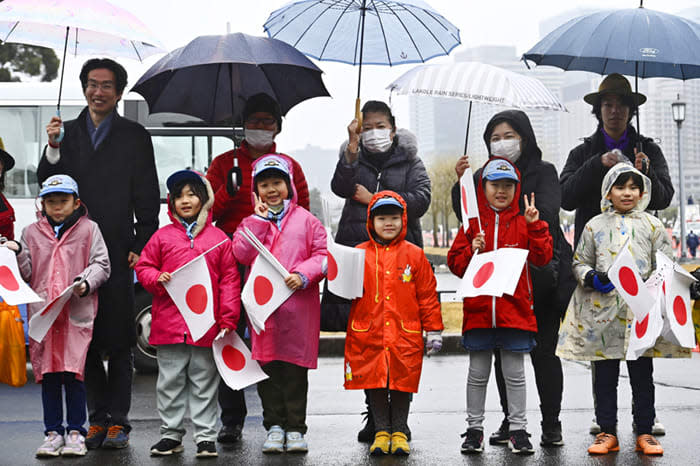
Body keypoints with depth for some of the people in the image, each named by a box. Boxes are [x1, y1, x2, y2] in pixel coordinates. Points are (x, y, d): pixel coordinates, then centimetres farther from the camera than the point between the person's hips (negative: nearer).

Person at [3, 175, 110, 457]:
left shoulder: (88, 229, 7)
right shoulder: (32, 233, 14)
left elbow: (101, 264, 3)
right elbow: (27, 274, 11)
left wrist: (87, 282, -15)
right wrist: (17, 254, -7)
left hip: (77, 314, -3)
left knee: (73, 373, -4)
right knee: (48, 375, 6)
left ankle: (76, 433, 7)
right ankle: (53, 433, 15)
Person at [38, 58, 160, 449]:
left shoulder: (134, 136, 7)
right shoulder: (67, 132, 13)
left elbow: (147, 200, 4)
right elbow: (48, 184, 6)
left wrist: (140, 247, -5)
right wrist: (53, 149, -11)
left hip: (116, 251, -3)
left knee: (118, 339, -3)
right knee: (84, 337, 5)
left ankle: (118, 421, 2)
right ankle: (98, 418, 14)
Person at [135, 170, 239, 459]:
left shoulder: (218, 238, 4)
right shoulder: (162, 237, 6)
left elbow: (229, 280, 3)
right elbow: (143, 267, 12)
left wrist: (228, 319, -3)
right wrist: (156, 278, -11)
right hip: (169, 325, 1)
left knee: (204, 385, 6)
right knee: (170, 383, 9)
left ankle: (206, 437, 13)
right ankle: (171, 435, 20)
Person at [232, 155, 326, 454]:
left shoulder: (305, 220, 7)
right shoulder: (252, 222, 12)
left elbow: (322, 255, 2)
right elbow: (242, 254, -4)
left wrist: (303, 275, -14)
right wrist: (260, 219, -5)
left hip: (298, 304, -2)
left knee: (296, 367, 1)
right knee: (267, 366, 3)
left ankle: (295, 428, 9)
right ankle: (274, 426, 13)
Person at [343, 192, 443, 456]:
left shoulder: (414, 255, 4)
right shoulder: (360, 254, 5)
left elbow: (427, 294, 5)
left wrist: (434, 330, 4)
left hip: (405, 334, 0)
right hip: (368, 335, 1)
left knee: (402, 384, 5)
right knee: (374, 384, 5)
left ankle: (399, 432, 17)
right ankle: (381, 432, 17)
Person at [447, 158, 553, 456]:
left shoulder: (523, 224, 6)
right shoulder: (473, 224, 6)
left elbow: (541, 258, -5)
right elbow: (455, 263, 4)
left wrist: (534, 226, -13)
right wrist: (471, 251, -14)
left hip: (515, 309, -1)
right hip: (478, 310, 1)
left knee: (514, 373, 5)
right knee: (478, 372, 8)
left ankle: (518, 430, 13)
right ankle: (474, 429, 18)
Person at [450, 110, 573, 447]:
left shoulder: (543, 172, 3)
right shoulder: (483, 175, 12)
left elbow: (546, 215, -11)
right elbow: (467, 217, 2)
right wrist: (462, 182, -11)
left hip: (539, 271, -3)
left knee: (543, 350, -2)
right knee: (503, 352, 6)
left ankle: (551, 424, 6)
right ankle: (510, 422, 14)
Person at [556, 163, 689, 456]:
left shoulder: (652, 225, 8)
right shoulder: (595, 226, 8)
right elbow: (580, 263, 11)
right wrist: (592, 278, -9)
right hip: (603, 313, 0)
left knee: (642, 376, 5)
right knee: (604, 376, 5)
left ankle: (644, 433, 13)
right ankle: (607, 433, 14)